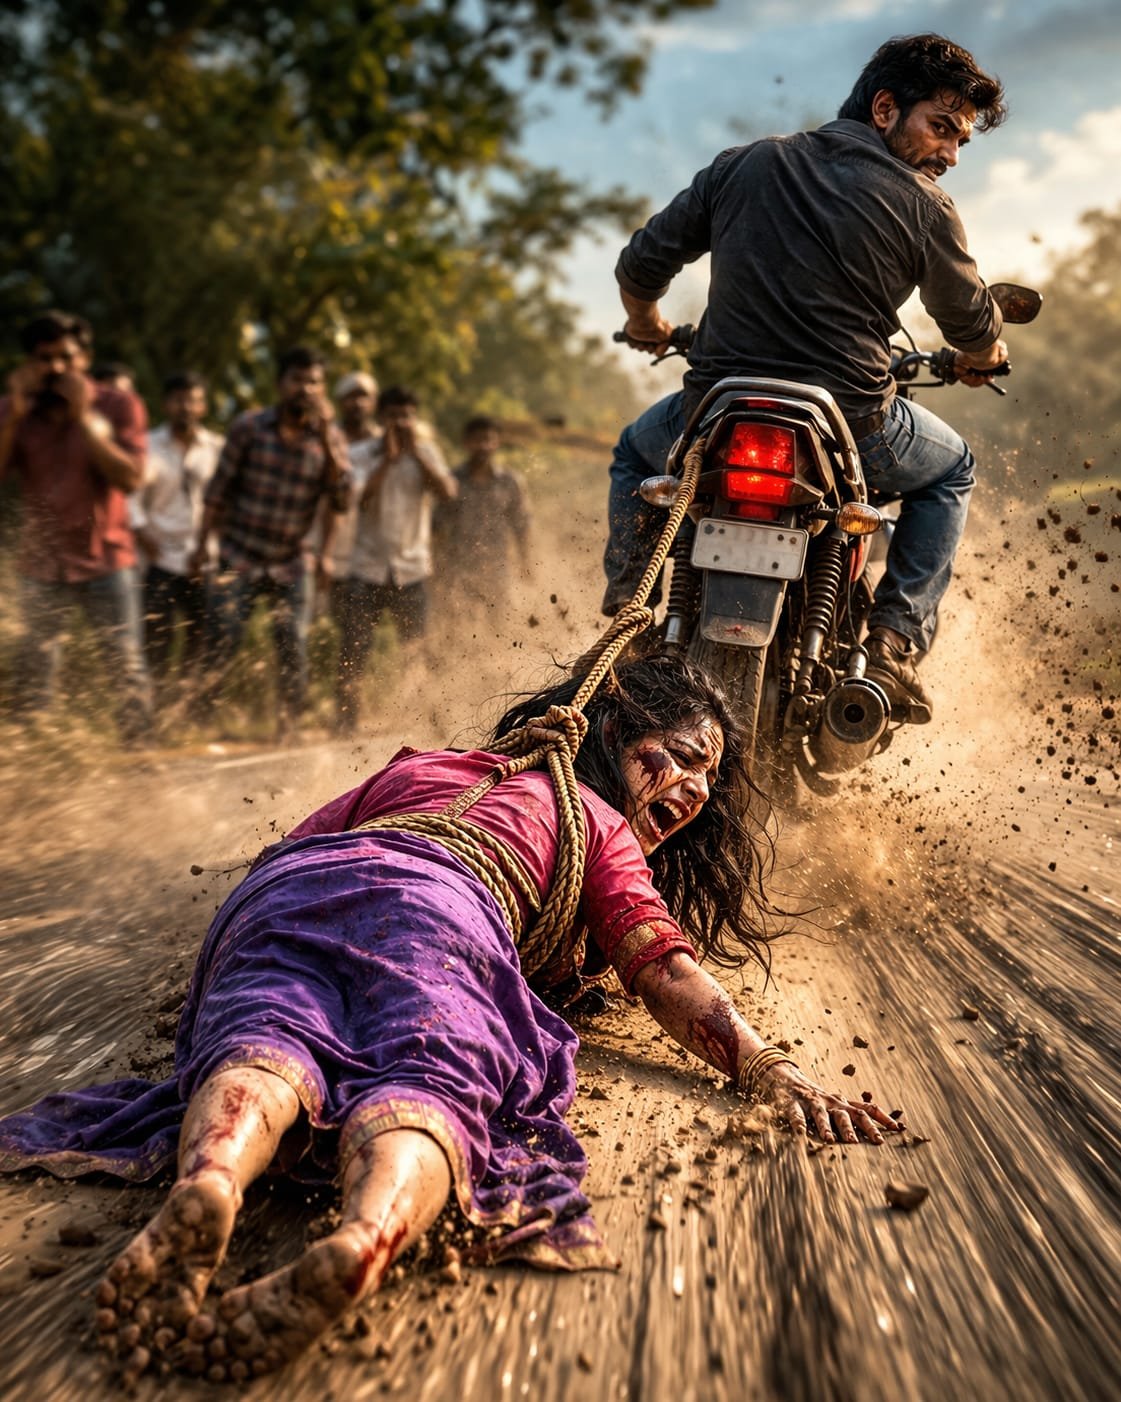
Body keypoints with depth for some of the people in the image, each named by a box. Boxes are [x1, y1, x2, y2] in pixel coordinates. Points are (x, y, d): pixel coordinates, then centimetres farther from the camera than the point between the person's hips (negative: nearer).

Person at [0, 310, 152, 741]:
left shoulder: (119, 406, -4)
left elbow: (130, 478, -17)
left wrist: (83, 418, -21)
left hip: (106, 561, -2)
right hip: (41, 565, 2)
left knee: (126, 670, -1)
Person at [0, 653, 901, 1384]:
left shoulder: (415, 764, 45)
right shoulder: (602, 824, 31)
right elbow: (665, 969, 16)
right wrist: (765, 1066, 10)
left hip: (281, 890, 4)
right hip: (434, 899, -3)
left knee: (266, 1045, -25)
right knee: (426, 1075, -29)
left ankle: (207, 1186, -59)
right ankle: (362, 1243, -62)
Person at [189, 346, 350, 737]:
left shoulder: (329, 437, 0)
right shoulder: (248, 428, -4)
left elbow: (340, 499, -9)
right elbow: (219, 489, 1)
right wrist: (203, 543, -1)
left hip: (289, 565, 2)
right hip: (239, 559, -2)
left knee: (294, 654, 0)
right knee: (220, 647, -10)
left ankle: (286, 734, 12)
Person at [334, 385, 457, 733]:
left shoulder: (425, 452, 7)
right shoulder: (367, 455, 4)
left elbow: (447, 492, -10)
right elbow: (363, 501, -12)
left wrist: (415, 452, -13)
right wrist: (388, 459, -17)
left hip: (411, 568, 1)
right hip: (367, 566, 0)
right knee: (352, 654, -4)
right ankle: (345, 723, 6)